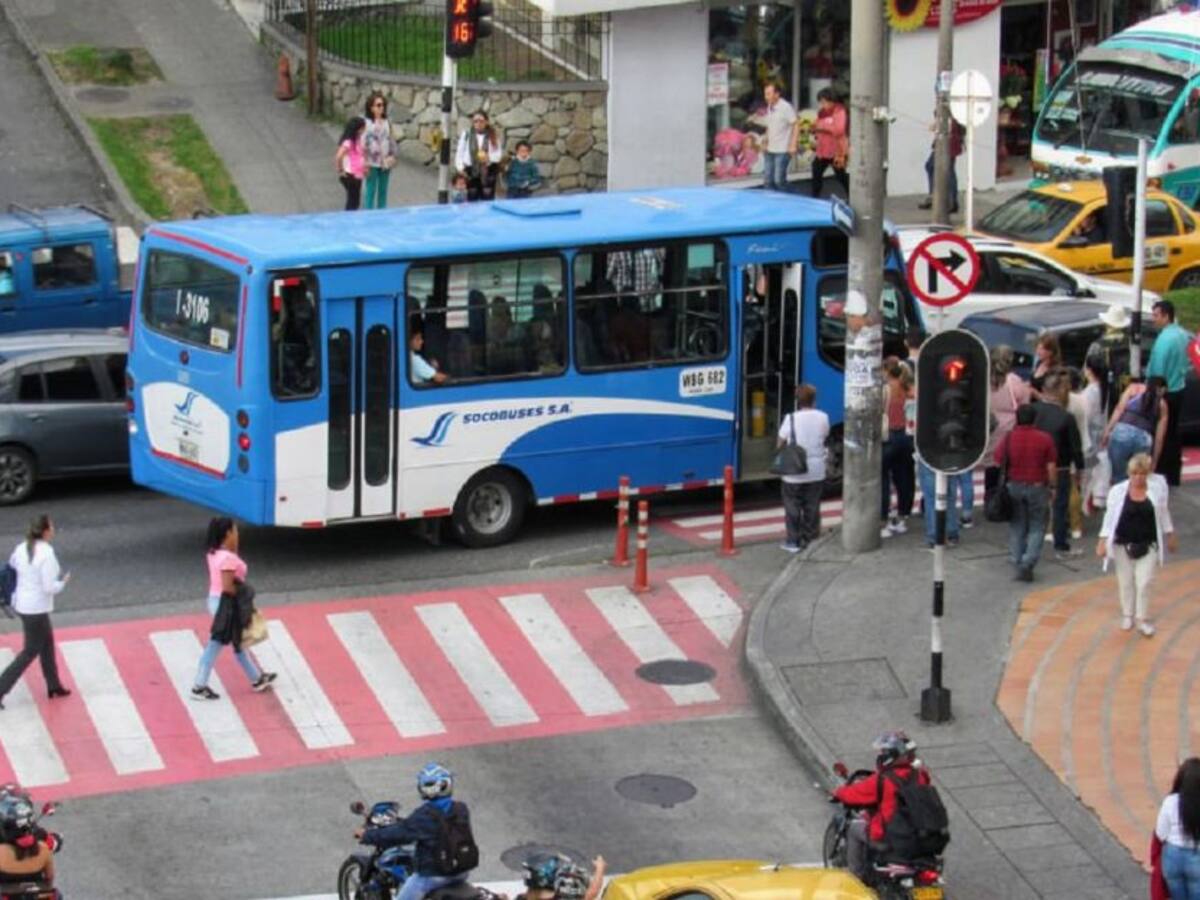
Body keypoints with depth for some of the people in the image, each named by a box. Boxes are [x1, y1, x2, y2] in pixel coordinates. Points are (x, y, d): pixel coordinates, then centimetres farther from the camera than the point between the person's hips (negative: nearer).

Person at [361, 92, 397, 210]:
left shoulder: (387, 123, 4)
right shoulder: (367, 124, -11)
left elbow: (392, 141, 11)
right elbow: (363, 143, -11)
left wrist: (393, 156, 1)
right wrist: (365, 163, -13)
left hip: (385, 162, 5)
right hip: (372, 162, -5)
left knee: (383, 191, 12)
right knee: (371, 191, 0)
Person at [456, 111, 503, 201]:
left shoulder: (492, 136, -1)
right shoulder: (466, 134, -1)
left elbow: (499, 153, -1)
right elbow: (460, 152, 3)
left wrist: (489, 157, -21)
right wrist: (460, 166, -8)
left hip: (488, 170, 0)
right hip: (471, 170, 0)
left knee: (487, 199, 0)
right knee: (472, 197, 3)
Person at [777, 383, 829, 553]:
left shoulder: (791, 419, -15)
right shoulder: (822, 418, -6)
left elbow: (780, 444, -6)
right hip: (816, 472, 3)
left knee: (793, 507, 8)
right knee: (812, 507, 15)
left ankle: (794, 541, 10)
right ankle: (810, 538, 20)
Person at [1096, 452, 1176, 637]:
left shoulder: (1157, 489, -5)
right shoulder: (1118, 491, -10)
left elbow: (1163, 513, 8)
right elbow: (1110, 516, -7)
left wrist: (1170, 535, 15)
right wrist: (1103, 541, -12)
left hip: (1147, 545, 0)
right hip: (1123, 544, 0)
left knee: (1144, 582, -2)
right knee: (1125, 582, 11)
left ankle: (1143, 619, 11)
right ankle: (1127, 615, 29)